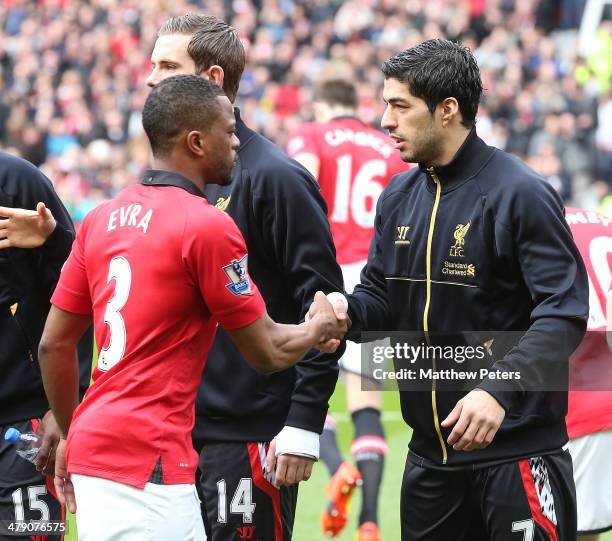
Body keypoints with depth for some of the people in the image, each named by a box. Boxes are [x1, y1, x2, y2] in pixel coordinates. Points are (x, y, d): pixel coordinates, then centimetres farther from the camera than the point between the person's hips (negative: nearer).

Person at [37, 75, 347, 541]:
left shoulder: (101, 219, 11)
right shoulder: (208, 227, -11)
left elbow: (54, 346, 15)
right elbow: (268, 353, -3)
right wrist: (322, 327, 18)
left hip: (91, 450, 8)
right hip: (147, 466, -8)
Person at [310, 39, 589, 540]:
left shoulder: (521, 193, -12)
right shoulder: (399, 197, 11)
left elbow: (563, 313, -18)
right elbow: (382, 297, 16)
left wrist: (499, 389, -30)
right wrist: (345, 312, -8)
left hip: (515, 445, -7)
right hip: (430, 449, 7)